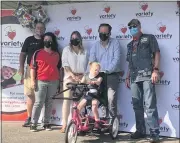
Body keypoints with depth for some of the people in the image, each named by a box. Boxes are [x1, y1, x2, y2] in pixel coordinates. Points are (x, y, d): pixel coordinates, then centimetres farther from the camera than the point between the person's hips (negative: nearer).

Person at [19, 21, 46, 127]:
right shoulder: (29, 40, 12)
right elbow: (23, 54, 11)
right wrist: (21, 67, 0)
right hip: (31, 70, 2)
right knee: (30, 95, 3)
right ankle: (29, 118, 12)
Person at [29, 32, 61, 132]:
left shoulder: (57, 54, 12)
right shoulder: (38, 53, 4)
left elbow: (59, 68, 16)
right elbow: (33, 67, 2)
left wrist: (59, 81, 12)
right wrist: (33, 80, -6)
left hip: (53, 82, 3)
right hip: (40, 82, -2)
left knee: (49, 103, 7)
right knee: (38, 103, -5)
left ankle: (46, 123, 15)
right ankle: (33, 123, 0)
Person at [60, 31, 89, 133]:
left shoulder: (85, 51, 12)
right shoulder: (67, 50, 7)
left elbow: (87, 65, 9)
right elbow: (65, 64, -3)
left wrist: (83, 75, -7)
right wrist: (73, 75, -13)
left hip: (81, 77, 2)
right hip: (70, 76, -2)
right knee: (67, 100, -8)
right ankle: (64, 124, -7)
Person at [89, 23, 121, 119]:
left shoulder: (115, 43, 1)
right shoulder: (95, 46, 9)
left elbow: (116, 59, -10)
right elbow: (91, 61, -1)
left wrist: (107, 70, -21)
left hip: (112, 75, -3)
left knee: (111, 99, -12)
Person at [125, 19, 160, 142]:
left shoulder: (149, 38, 8)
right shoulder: (130, 45, 24)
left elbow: (157, 53, 0)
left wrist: (155, 70, -12)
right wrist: (128, 77, 19)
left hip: (147, 75, -6)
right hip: (134, 77, 6)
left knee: (150, 105, -9)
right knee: (137, 105, 6)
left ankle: (154, 132, -6)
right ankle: (141, 130, 14)